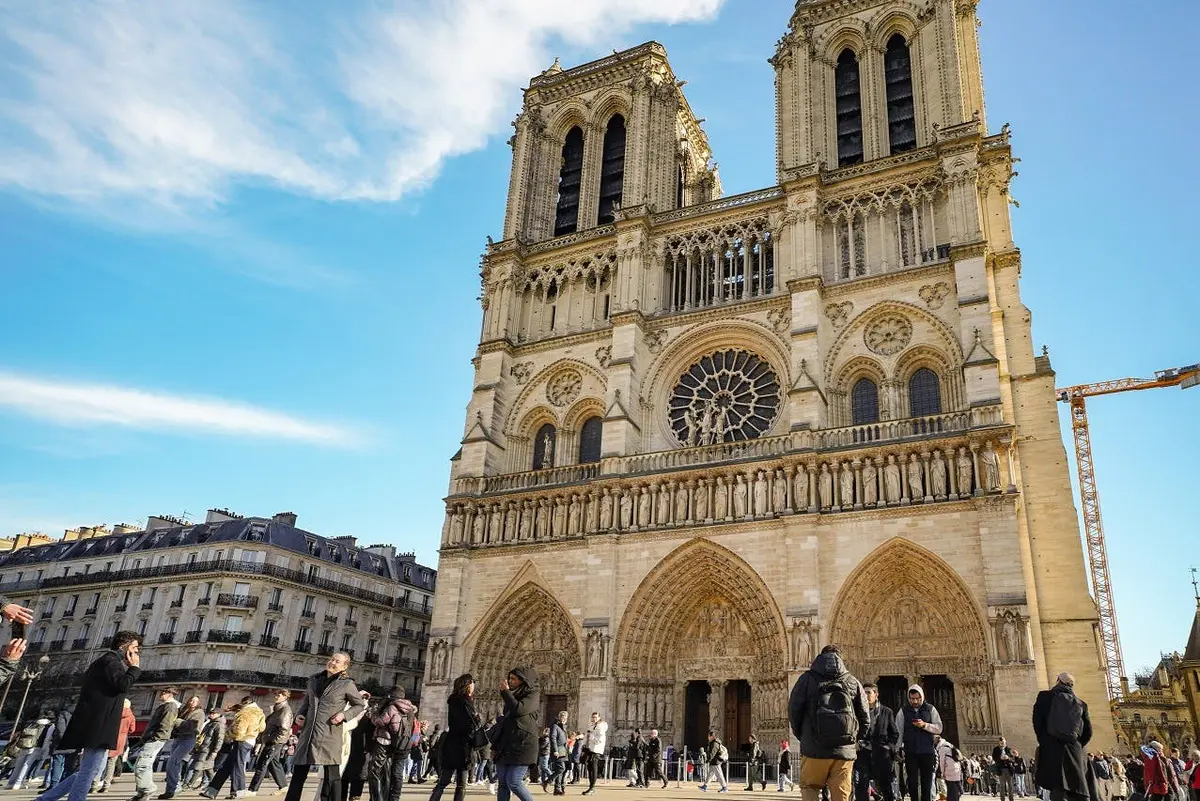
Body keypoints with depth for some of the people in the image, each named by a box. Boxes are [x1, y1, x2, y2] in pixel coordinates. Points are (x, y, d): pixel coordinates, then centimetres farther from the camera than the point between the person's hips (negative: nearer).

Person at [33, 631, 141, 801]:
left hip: (98, 722, 11)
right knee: (91, 769, -8)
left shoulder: (112, 660, 22)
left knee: (90, 769, 15)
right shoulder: (111, 658, -8)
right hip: (98, 722, -11)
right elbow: (122, 684, -20)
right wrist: (135, 667, -8)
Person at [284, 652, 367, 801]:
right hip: (308, 733, 5)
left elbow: (360, 705, 6)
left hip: (329, 735, -5)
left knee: (332, 775, -2)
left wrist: (344, 715, -10)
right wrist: (299, 714, 5)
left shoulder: (347, 684, -3)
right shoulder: (314, 680, 11)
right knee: (298, 773, 9)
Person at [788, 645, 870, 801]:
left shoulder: (808, 679, 3)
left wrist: (802, 735, 16)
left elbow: (793, 711, 1)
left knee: (809, 787, 15)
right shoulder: (853, 683, 9)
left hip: (814, 749, -2)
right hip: (845, 751, 2)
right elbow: (865, 719, 8)